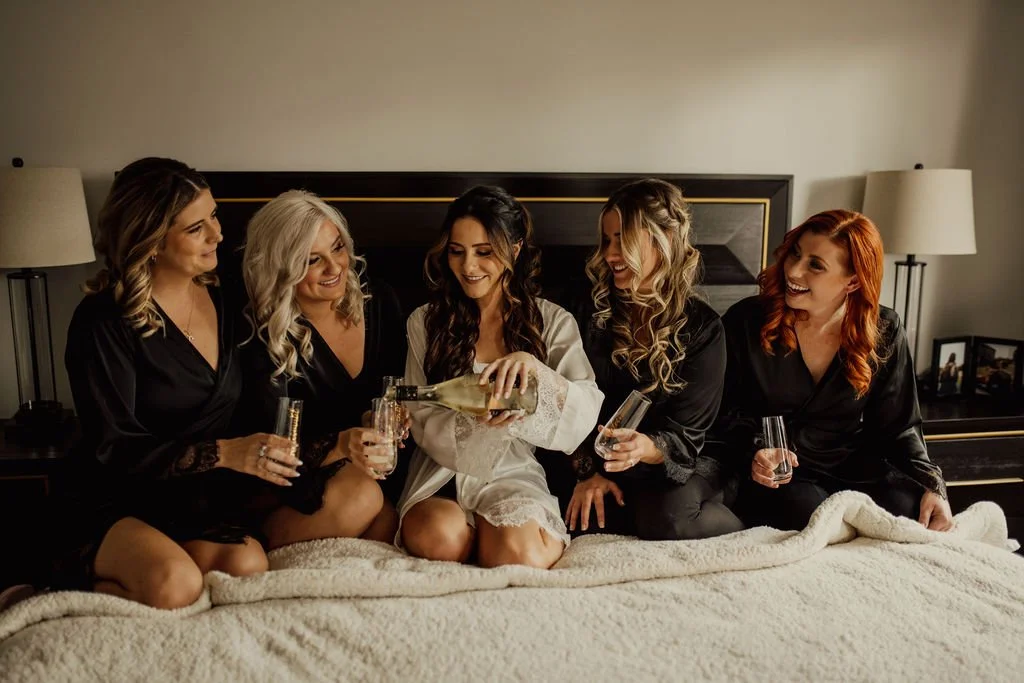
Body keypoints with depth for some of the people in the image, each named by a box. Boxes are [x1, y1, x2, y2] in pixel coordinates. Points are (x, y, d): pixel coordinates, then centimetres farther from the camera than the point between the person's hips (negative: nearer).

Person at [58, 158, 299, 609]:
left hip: (208, 499, 5)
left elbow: (245, 406, 10)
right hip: (117, 502, -4)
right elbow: (111, 448, -15)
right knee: (176, 586, -31)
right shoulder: (104, 320, -13)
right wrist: (223, 453, -25)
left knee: (248, 567, -24)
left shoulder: (224, 300, 4)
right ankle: (84, 569, -1)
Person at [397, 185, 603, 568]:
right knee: (438, 539, -33)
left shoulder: (553, 322, 3)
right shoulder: (426, 322, 7)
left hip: (513, 473, -1)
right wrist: (477, 422, -20)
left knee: (522, 556, -31)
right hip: (442, 470, 1)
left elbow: (586, 413, -9)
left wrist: (533, 366, -27)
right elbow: (420, 419, 1)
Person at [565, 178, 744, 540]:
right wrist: (588, 470, -17)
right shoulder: (592, 310, 2)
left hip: (680, 466, -2)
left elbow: (685, 433, -11)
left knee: (667, 516, -34)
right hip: (605, 464, 2)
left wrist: (647, 448, -34)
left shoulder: (703, 327, -7)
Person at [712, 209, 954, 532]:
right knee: (807, 512, -33)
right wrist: (752, 452, -22)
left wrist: (932, 486, -13)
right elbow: (724, 411, -2)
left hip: (855, 468, 3)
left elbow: (898, 427, 3)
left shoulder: (884, 333, 1)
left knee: (907, 508, -26)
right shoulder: (746, 321, -7)